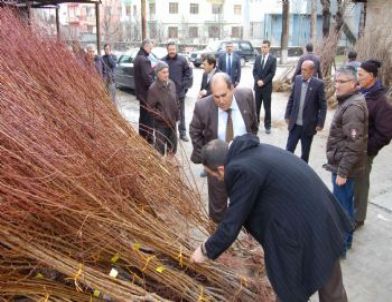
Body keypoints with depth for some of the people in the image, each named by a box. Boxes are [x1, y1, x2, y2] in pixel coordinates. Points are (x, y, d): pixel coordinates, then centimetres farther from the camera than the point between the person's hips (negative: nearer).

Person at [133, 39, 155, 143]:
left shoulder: (137, 57, 12)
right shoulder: (144, 59, -21)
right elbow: (147, 77, -26)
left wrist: (152, 68, 7)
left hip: (140, 91, 10)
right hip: (146, 92, -10)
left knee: (143, 115, 18)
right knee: (148, 116, -2)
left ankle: (142, 136, 27)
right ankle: (148, 138, 4)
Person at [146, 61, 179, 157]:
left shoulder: (171, 84, 0)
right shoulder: (153, 88, -17)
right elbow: (150, 107, -15)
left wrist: (176, 116, 7)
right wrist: (162, 117, -19)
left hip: (172, 121, 6)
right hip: (160, 123, -6)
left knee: (173, 143, 18)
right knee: (160, 144, 5)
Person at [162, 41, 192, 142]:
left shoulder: (182, 60, -4)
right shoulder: (163, 61, -4)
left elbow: (188, 72, 0)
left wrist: (185, 84, -4)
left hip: (180, 92, 0)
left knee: (181, 114, 10)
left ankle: (182, 133, 21)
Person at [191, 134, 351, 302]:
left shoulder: (241, 170, -19)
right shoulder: (255, 150, 8)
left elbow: (232, 223, -13)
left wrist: (207, 250, 4)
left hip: (302, 233, -9)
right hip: (324, 217, 9)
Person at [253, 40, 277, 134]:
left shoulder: (273, 59, -2)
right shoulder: (257, 58, 8)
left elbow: (272, 73, -8)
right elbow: (254, 71, 5)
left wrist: (263, 81, -14)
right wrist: (258, 80, -11)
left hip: (267, 86, -3)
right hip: (257, 86, 3)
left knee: (267, 107, 3)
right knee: (256, 106, 8)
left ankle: (267, 126, 9)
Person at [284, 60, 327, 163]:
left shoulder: (318, 84, -10)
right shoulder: (297, 79, 1)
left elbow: (323, 106, -8)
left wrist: (320, 123, -10)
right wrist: (287, 115, 6)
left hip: (308, 125, -3)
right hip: (295, 124, 3)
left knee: (305, 152, 13)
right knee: (289, 149, 5)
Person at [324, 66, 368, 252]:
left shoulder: (353, 107, -22)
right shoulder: (349, 102, 11)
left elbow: (354, 144, -25)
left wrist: (342, 172, -23)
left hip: (344, 166, -10)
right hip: (342, 164, 10)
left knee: (341, 205, 1)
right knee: (343, 203, 20)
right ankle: (343, 238, 35)